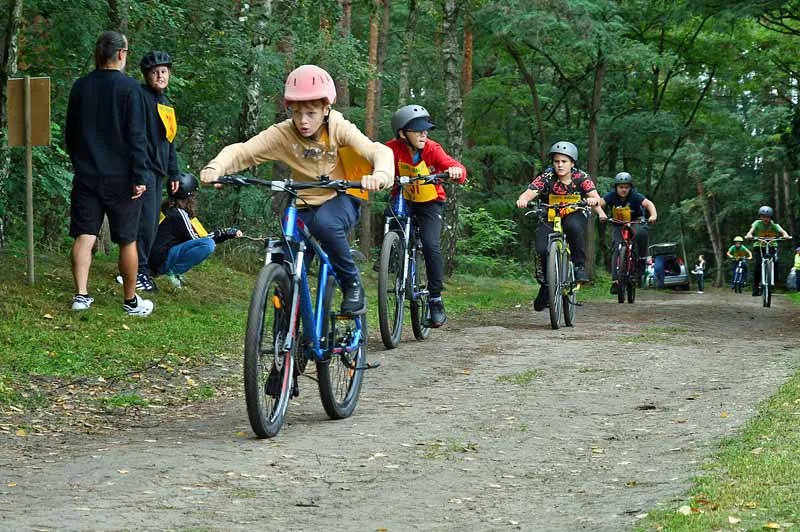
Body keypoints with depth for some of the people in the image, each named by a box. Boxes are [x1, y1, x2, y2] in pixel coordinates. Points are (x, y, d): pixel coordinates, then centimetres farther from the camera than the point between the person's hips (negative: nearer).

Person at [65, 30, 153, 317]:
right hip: (120, 178, -4)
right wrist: (140, 177, -10)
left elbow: (70, 134, 14)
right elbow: (136, 136, -13)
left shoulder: (80, 87, 6)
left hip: (86, 175, 4)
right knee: (128, 240, 5)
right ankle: (131, 301, 12)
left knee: (84, 236, 4)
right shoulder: (128, 87, -10)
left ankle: (81, 295, -3)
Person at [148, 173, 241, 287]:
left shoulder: (167, 209, 14)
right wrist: (224, 232, 0)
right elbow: (195, 239, -8)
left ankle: (173, 271, 9)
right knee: (208, 244, -23)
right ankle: (173, 272, -14)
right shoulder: (179, 214, -12)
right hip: (162, 261, -9)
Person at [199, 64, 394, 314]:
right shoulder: (282, 134, -14)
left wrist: (380, 175, -52)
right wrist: (215, 167, -45)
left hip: (340, 199, -2)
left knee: (326, 224, -37)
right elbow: (242, 151, -23)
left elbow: (379, 151, -28)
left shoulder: (339, 128, -17)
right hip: (305, 206, 2)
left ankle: (352, 283, -15)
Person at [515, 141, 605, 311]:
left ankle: (580, 265, -21)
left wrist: (594, 200, -45)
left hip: (575, 215, -1)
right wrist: (522, 200, -46)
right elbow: (529, 193, -22)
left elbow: (595, 196, -21)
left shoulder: (581, 177, -11)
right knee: (542, 249, -23)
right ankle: (545, 283, 4)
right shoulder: (547, 177, -12)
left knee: (574, 226, -38)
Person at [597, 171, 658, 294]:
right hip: (619, 225, 1)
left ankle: (642, 259, -14)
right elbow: (599, 203, -28)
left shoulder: (635, 196, -18)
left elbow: (648, 204, -31)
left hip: (635, 223, -1)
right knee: (617, 250, -16)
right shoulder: (611, 196, -14)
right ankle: (615, 280, -14)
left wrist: (653, 215, -51)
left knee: (641, 233, -36)